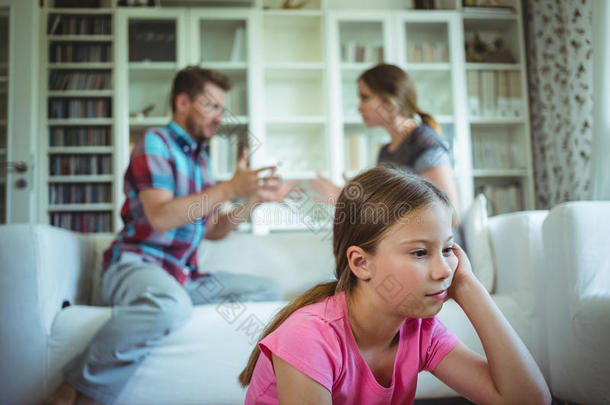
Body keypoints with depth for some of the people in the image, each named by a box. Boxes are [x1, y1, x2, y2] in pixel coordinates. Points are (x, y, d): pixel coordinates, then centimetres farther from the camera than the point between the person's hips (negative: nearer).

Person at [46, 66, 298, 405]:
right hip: (136, 265, -8)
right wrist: (230, 189, -19)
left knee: (266, 291, 1)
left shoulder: (200, 158, 20)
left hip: (183, 276, 9)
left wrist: (256, 198, 9)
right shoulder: (155, 142, -4)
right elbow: (161, 217, -19)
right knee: (171, 304, -41)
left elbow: (212, 230, 21)